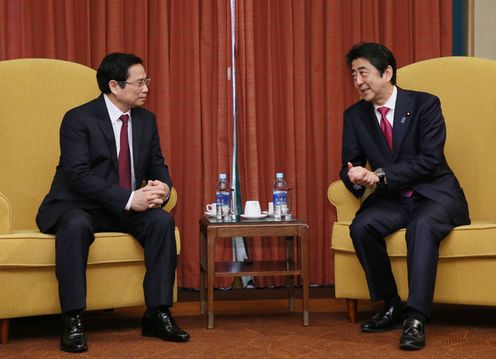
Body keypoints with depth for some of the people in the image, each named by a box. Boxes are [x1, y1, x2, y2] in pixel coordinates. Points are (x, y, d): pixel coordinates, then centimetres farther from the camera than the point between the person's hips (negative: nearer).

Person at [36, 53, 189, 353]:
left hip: (128, 207, 5)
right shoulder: (78, 119, -13)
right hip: (77, 207, -5)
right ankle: (73, 322, -34)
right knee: (76, 225, -38)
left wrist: (162, 187, -15)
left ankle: (158, 315, -17)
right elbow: (79, 176, -22)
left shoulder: (146, 119, 7)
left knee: (163, 220, -23)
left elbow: (157, 166, 11)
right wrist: (129, 199, -31)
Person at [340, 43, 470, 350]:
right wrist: (355, 177, -19)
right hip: (392, 200, 4)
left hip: (435, 195, -4)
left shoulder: (425, 104, -9)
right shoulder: (355, 115, 5)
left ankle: (416, 319, -36)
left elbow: (429, 160, -17)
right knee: (361, 227, -26)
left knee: (422, 226, -37)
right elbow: (350, 165, 7)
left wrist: (380, 174, -25)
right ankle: (391, 306, -9)